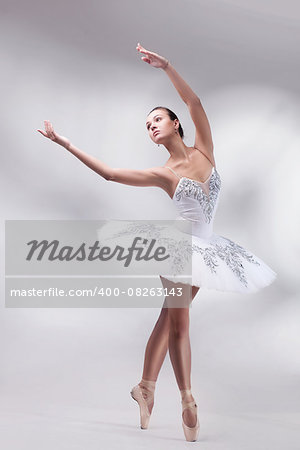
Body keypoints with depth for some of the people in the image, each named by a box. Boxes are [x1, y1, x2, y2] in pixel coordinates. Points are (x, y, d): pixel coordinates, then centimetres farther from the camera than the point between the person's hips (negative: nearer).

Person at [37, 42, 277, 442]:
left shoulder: (204, 151, 4)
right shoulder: (163, 174, -3)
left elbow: (195, 103, -6)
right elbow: (108, 173, -4)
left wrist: (167, 67, -13)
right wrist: (66, 144, -4)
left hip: (203, 246, 4)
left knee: (170, 317, 9)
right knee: (178, 319, -7)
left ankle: (146, 386, 17)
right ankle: (187, 399, -2)